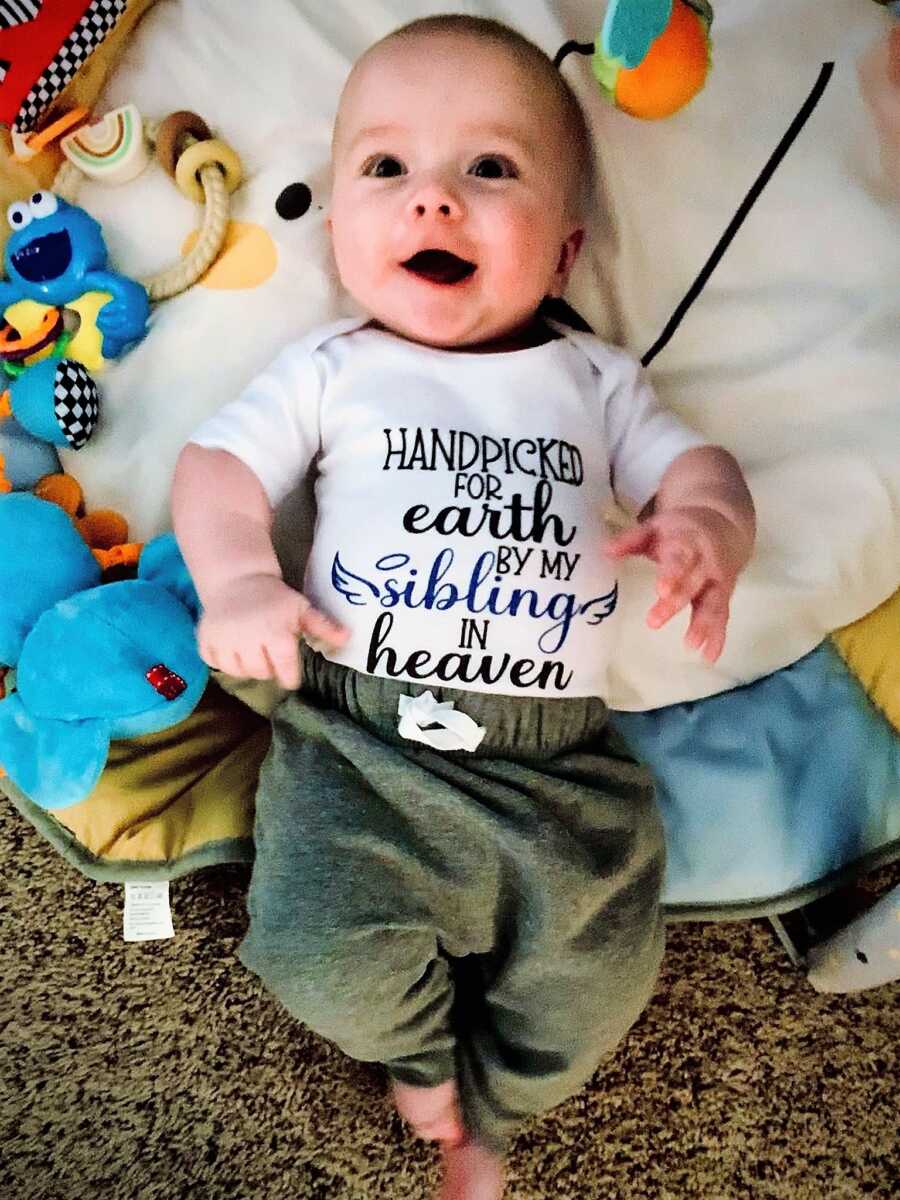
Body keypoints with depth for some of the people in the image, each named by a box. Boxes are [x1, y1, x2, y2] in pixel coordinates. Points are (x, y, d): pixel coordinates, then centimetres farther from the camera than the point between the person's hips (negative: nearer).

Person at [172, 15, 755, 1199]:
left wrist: (705, 527, -16)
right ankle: (429, 1045, 23)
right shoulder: (331, 369, 9)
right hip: (358, 732, -1)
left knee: (601, 972, -5)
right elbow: (218, 461, 5)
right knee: (322, 954, -15)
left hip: (556, 754, 2)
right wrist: (238, 580, -15)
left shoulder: (592, 376, 12)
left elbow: (694, 463, 10)